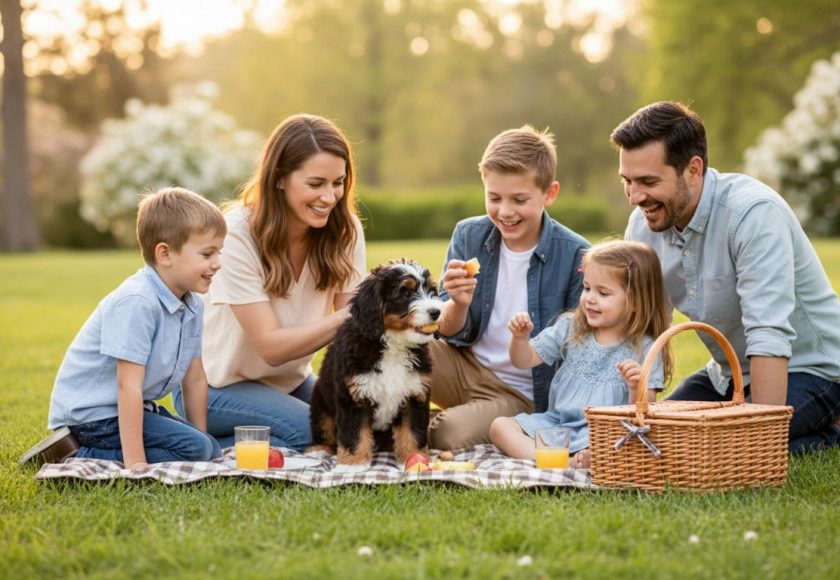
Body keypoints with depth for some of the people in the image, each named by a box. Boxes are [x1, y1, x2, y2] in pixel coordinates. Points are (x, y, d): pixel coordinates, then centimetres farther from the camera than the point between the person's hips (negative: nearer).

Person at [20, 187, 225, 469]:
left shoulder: (193, 306, 3)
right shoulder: (136, 302, -25)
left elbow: (195, 379, 9)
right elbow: (128, 385, -27)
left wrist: (203, 440, 9)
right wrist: (135, 463, -28)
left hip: (134, 407, 10)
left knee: (211, 450, 10)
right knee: (193, 448, -19)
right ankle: (79, 458, -13)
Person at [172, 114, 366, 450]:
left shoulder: (344, 230, -9)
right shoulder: (239, 234, -23)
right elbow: (272, 347, -26)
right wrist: (346, 317, -38)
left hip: (291, 382, 6)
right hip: (214, 385, -6)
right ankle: (206, 445, -5)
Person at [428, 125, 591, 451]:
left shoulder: (575, 255, -12)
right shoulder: (468, 235, -2)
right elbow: (449, 333, 0)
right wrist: (458, 305, -24)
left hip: (522, 395, -3)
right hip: (464, 367, 3)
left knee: (450, 433, -31)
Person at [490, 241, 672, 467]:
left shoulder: (645, 349, -4)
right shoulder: (570, 328, 9)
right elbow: (526, 360, 12)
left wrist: (636, 388, -26)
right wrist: (520, 337, -8)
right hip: (555, 422, 5)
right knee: (500, 427, -18)